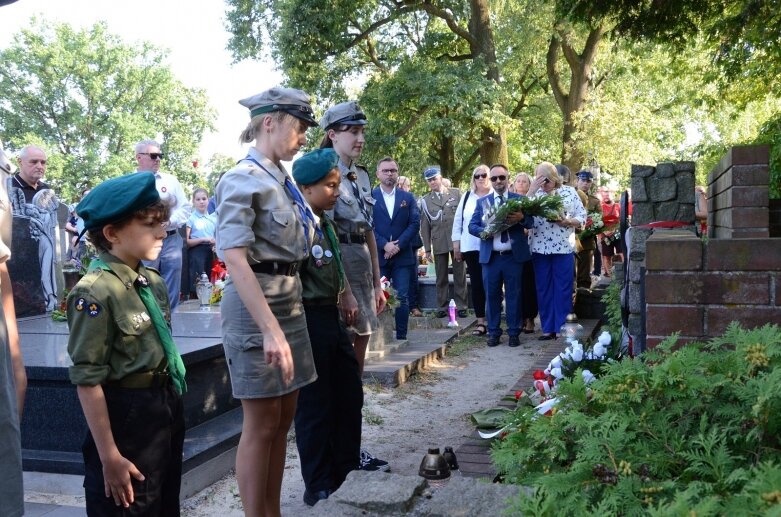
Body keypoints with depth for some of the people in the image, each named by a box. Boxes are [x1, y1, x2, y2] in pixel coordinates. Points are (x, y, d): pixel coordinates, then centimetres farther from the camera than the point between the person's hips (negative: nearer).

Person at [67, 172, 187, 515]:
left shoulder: (154, 282, 5)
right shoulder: (95, 292, -20)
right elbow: (87, 381, -20)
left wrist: (170, 404, 16)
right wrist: (109, 456, -18)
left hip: (167, 409, 8)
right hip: (126, 418, -8)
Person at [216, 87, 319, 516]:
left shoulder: (282, 179, 11)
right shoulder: (242, 180, -13)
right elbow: (235, 259, -22)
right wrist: (271, 329, -28)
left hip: (290, 299, 8)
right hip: (255, 304, -8)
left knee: (283, 419, 14)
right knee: (261, 424, 1)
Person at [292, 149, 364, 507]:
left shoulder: (326, 222, 11)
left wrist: (347, 298, 17)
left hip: (332, 316, 10)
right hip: (310, 319, -9)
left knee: (350, 393, 20)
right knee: (315, 405, 4)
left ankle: (347, 464, 40)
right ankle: (320, 486, 20)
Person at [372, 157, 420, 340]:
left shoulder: (408, 198, 12)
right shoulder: (369, 197, 4)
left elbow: (415, 223, 3)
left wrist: (398, 245, -10)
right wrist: (384, 244, -15)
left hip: (402, 256, 2)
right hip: (378, 256, -1)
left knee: (402, 298, 1)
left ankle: (401, 336, 7)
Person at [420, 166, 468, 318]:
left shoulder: (456, 193, 7)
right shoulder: (425, 200, 8)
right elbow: (425, 226, 7)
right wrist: (427, 248, 3)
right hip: (439, 243, 1)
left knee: (460, 275, 3)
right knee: (441, 277, 5)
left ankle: (461, 306, 10)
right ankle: (442, 307, 12)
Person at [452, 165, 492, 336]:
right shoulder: (466, 197, 12)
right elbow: (458, 220, 12)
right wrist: (456, 244, 8)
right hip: (470, 247, 3)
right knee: (476, 284, 5)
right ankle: (481, 322, 11)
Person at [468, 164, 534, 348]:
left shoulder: (520, 199, 4)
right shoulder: (482, 201, 9)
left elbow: (531, 222, -4)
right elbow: (472, 226, 3)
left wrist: (522, 218, -26)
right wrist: (485, 231, -16)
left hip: (514, 255, -1)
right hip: (490, 256, 2)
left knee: (514, 295, 5)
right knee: (492, 295, 6)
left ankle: (514, 333, 13)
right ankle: (493, 332, 15)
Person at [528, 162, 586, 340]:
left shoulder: (569, 192, 4)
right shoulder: (535, 193, 7)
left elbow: (582, 217, 3)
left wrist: (566, 221, -15)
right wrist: (531, 191, -13)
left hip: (563, 248, -2)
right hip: (539, 248, 2)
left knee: (563, 289, 2)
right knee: (543, 289, 6)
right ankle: (548, 328, 14)